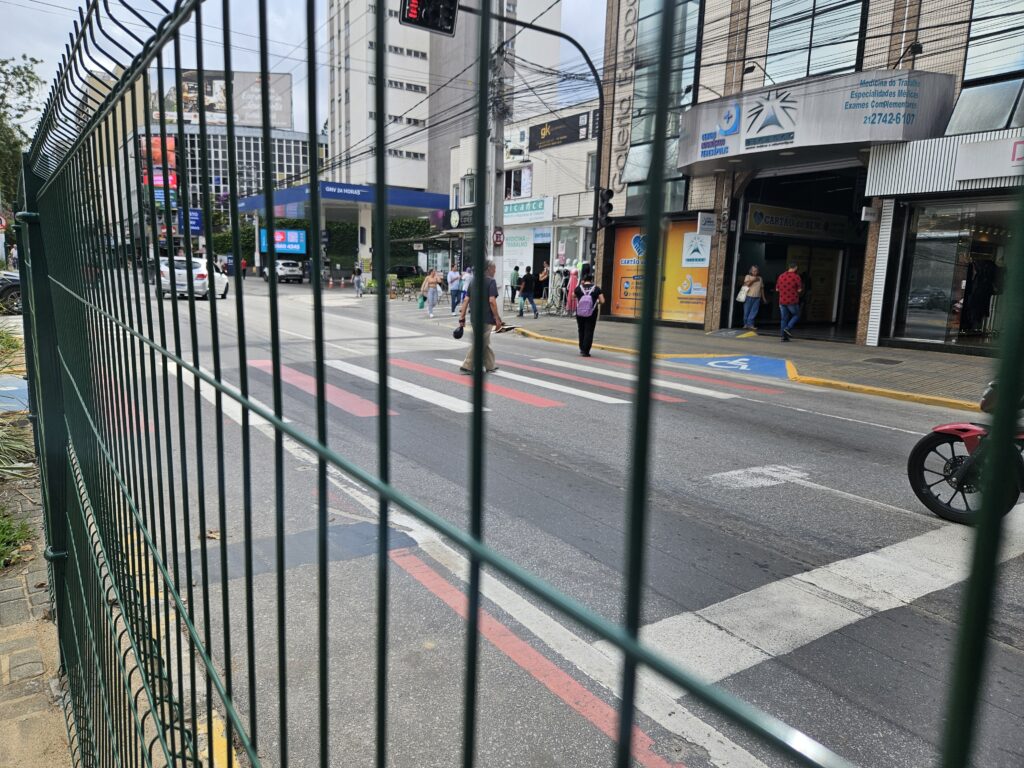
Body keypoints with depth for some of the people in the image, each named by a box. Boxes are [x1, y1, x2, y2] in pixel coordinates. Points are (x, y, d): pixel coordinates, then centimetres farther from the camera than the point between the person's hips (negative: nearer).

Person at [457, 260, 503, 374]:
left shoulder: (473, 281, 13)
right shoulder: (491, 281, -8)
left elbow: (466, 300, 9)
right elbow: (492, 301, -17)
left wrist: (462, 317, 9)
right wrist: (497, 319, -13)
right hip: (486, 318, -8)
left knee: (485, 343, 18)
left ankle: (490, 366, 25)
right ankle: (467, 366, -5)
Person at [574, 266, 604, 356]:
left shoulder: (579, 288, -4)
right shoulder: (596, 289, -6)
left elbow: (573, 296, 17)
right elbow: (602, 301, -8)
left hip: (580, 314, 2)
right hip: (592, 314, -2)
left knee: (581, 331, 17)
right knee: (589, 332, 2)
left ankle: (582, 349, 25)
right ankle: (585, 351, -2)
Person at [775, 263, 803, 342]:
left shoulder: (781, 276, 5)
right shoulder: (796, 277, -9)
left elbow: (777, 289, 10)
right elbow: (800, 290, -9)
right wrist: (795, 290, 11)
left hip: (782, 301, 4)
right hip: (792, 301, -4)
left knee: (784, 318, 9)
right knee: (796, 315, 15)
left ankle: (784, 336, 7)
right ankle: (788, 328, -4)